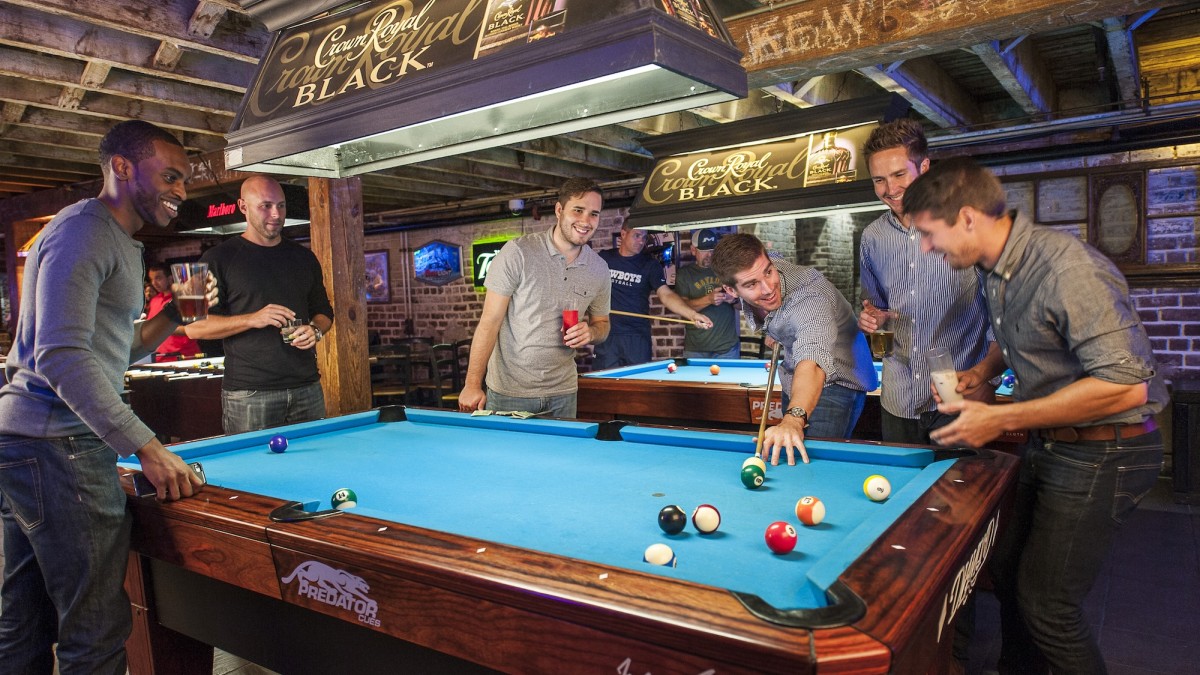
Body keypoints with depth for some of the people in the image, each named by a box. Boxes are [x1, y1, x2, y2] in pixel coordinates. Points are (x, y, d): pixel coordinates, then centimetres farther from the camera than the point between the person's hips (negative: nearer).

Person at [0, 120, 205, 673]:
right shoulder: (82, 230, -11)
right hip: (55, 446, -11)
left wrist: (175, 313, 9)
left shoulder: (122, 243, 19)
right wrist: (146, 447, -25)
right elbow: (62, 357, -23)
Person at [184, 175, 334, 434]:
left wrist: (316, 330, -2)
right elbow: (194, 327, -4)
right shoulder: (219, 258, 0)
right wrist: (252, 319, -16)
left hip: (307, 388, 4)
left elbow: (324, 311, 20)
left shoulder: (303, 257, 13)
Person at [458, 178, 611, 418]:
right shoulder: (518, 252, -12)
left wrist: (590, 332, -10)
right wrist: (473, 384, -16)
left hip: (563, 393, 4)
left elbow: (602, 323, 15)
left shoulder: (599, 269, 1)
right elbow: (490, 321, -12)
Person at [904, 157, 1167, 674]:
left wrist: (1000, 420, -26)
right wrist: (982, 374, 4)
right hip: (1047, 445, 9)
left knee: (1047, 607, -1)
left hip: (1103, 453, -9)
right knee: (1009, 571, 18)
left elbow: (1125, 385, -29)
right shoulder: (995, 270, 2)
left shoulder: (1067, 268, -26)